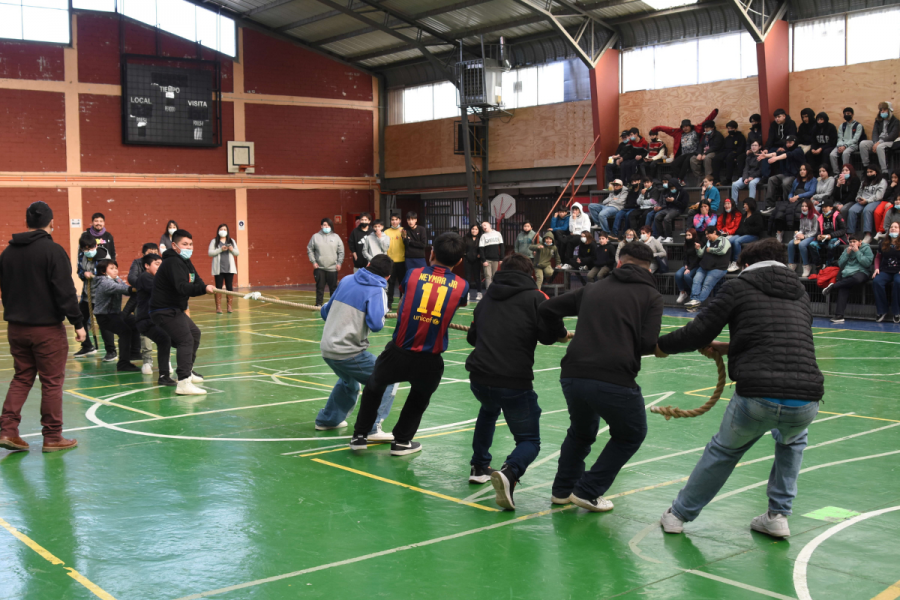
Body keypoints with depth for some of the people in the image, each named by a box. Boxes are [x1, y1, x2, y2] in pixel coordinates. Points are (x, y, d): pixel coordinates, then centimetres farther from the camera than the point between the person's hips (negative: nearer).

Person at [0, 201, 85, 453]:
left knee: (21, 378, 16)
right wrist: (78, 323, -12)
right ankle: (52, 437, 8)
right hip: (48, 328, -6)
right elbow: (65, 291, -17)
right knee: (52, 382, 3)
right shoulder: (52, 250, -13)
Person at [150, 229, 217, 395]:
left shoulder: (186, 263, 14)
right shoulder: (173, 262, -20)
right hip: (164, 311, -11)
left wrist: (206, 288, -14)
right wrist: (203, 288, -48)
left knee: (195, 333, 25)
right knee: (186, 340, -23)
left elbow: (196, 283, 8)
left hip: (175, 310, 11)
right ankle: (183, 383, -34)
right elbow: (182, 287, -35)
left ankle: (187, 371, 39)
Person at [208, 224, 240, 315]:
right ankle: (218, 307, 1)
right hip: (218, 269, -2)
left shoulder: (232, 241, 12)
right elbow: (210, 253, -6)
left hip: (229, 268, 2)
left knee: (230, 287, 1)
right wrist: (220, 250, -17)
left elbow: (237, 253, 9)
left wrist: (232, 250, -11)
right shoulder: (214, 241, 4)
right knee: (218, 287, -1)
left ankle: (229, 306, 6)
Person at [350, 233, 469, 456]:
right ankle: (401, 441, 32)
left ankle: (359, 435, 33)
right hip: (429, 361, 0)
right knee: (419, 399, 30)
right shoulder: (461, 286, -1)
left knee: (373, 387, 28)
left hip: (398, 353, 0)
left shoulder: (413, 275, -1)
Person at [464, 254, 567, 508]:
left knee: (488, 410, 39)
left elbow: (472, 337, 25)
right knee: (529, 441, 10)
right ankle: (509, 472, -23)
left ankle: (479, 467, 37)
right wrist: (564, 335, 11)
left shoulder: (486, 300, 16)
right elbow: (552, 334, -11)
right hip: (515, 383, -5)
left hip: (479, 379, 5)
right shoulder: (534, 297, -1)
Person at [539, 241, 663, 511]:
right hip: (615, 381, -4)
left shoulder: (592, 289, 18)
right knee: (630, 436, 23)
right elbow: (648, 344, -5)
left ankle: (562, 490, 36)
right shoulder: (651, 296, 6)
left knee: (580, 432, 32)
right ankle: (588, 491, 18)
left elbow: (546, 309, 18)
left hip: (572, 377, 5)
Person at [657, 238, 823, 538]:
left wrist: (662, 345, 23)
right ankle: (778, 516, 33)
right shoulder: (800, 294, 24)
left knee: (723, 451, 25)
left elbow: (698, 333, 5)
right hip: (806, 401, 3)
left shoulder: (739, 286, 9)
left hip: (756, 398, -3)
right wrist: (728, 348, 40)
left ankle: (679, 514, 37)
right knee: (792, 441, 38)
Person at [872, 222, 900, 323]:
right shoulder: (884, 243, 14)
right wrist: (877, 268, 6)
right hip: (885, 271, 3)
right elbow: (878, 257, 22)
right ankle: (881, 311, -20)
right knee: (876, 281, -30)